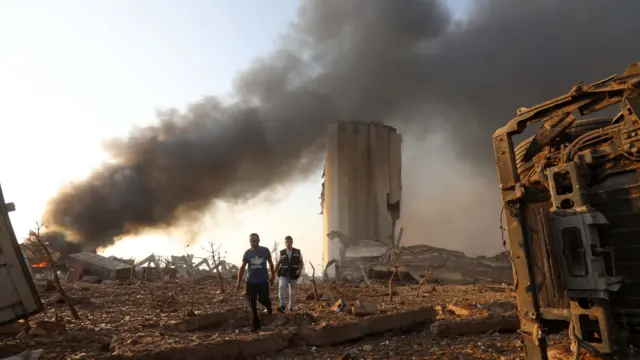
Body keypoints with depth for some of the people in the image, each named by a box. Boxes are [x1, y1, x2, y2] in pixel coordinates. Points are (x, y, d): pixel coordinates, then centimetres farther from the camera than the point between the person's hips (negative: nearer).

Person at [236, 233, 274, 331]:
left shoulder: (265, 250, -4)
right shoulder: (247, 253, -1)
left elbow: (270, 264, 9)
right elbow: (242, 267, 3)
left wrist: (272, 276, 13)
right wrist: (238, 282, -1)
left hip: (263, 281, -2)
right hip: (250, 281, 2)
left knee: (263, 299, -7)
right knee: (252, 304, 3)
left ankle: (268, 305, 31)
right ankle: (256, 324, 16)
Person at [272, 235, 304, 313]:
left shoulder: (298, 252, 2)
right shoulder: (282, 253, 4)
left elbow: (301, 263, 5)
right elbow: (278, 263, 12)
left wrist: (300, 270, -14)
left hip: (293, 275, 1)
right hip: (283, 275, -1)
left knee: (292, 292, 10)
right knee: (282, 288, -24)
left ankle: (291, 307, 28)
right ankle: (282, 306, -29)